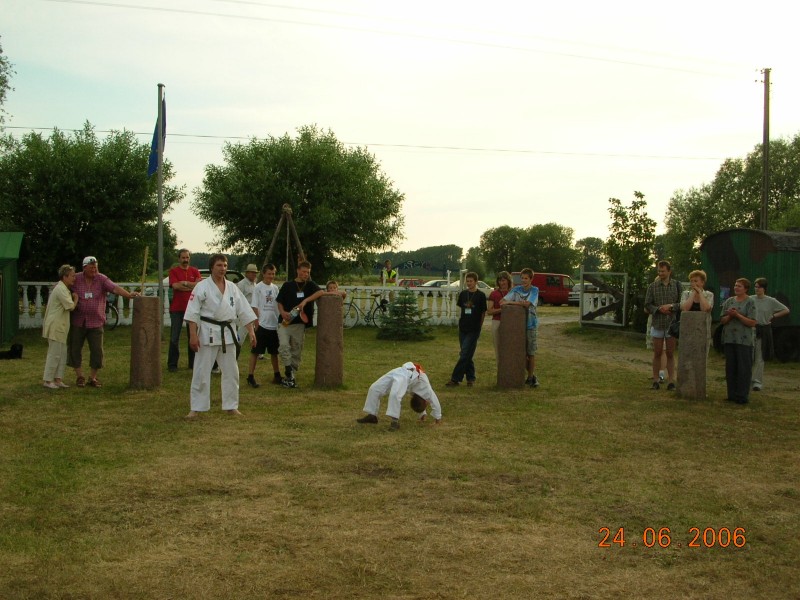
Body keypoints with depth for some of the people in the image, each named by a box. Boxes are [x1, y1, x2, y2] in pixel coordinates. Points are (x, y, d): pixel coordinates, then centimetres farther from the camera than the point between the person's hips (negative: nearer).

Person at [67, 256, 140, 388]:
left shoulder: (101, 279, -5)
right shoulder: (75, 279, -3)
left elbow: (114, 288, -18)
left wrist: (128, 294, -35)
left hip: (96, 322, 0)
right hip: (77, 321, 0)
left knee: (97, 351, 0)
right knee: (75, 350, 5)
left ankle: (93, 378, 16)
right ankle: (79, 377, 20)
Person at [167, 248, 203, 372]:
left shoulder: (195, 271, 8)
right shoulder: (174, 271, 0)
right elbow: (175, 285, -15)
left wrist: (185, 283, -12)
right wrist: (192, 285, -9)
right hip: (177, 308, -2)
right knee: (174, 337, -1)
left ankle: (193, 363, 17)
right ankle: (172, 364, 5)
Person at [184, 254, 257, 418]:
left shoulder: (232, 287, 7)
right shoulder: (202, 287, -7)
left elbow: (244, 311, 8)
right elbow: (193, 313, -10)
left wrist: (251, 331, 2)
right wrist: (193, 335, -15)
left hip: (227, 333, 5)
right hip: (208, 333, -5)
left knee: (231, 371, 10)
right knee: (201, 372, -1)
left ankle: (231, 406, 22)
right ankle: (196, 408, 8)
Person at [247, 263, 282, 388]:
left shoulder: (275, 288, 9)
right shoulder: (258, 288, -6)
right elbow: (254, 307, -8)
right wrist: (258, 322, -13)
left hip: (274, 325, 6)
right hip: (262, 325, -6)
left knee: (274, 352, 15)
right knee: (256, 351, -2)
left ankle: (276, 375, 24)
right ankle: (251, 376, 2)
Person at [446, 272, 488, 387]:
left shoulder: (480, 295, -5)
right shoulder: (463, 293, 6)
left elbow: (483, 312, 1)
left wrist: (479, 326, 4)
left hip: (474, 330, -5)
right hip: (463, 328, 5)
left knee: (465, 354, -8)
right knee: (466, 355, 9)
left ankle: (455, 379, -9)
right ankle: (471, 378, 19)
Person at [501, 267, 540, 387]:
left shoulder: (534, 290, -4)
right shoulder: (516, 289, 5)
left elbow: (527, 303, -18)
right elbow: (502, 301, -3)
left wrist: (511, 302, -11)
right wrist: (520, 304, -18)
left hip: (531, 325, -3)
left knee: (531, 353, 2)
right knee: (522, 353, 6)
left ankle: (531, 377, 14)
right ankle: (532, 375, 21)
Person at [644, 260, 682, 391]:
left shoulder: (677, 285, 2)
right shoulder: (652, 286, 3)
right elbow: (647, 305, 0)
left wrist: (671, 306, -16)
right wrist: (659, 309, -16)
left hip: (672, 324, 0)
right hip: (657, 324, 0)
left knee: (670, 354, 5)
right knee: (657, 353, 5)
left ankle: (671, 381, 10)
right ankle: (656, 381, 12)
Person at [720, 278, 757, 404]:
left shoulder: (750, 302, -1)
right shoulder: (729, 301, 11)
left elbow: (752, 323, -9)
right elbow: (722, 321, 10)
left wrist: (737, 315, -16)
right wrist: (729, 316, -9)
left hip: (744, 340, -4)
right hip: (729, 339, 4)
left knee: (744, 368, -3)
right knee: (730, 368, 7)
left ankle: (742, 396, 3)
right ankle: (732, 394, 15)